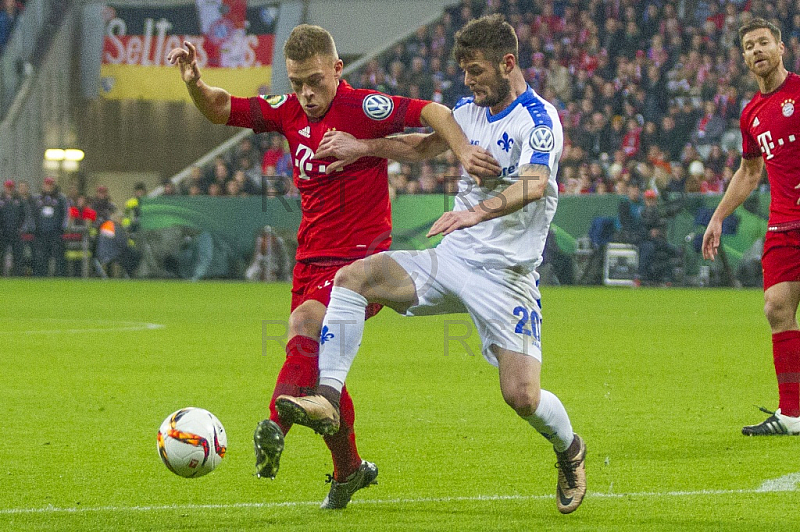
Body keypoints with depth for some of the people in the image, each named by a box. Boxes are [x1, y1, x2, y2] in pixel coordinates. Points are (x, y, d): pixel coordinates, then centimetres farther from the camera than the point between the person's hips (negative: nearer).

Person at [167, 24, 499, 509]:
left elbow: (433, 113, -17)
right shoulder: (289, 111, 6)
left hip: (361, 259, -7)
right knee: (318, 371, 11)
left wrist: (465, 152, -31)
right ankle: (349, 468, 30)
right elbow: (222, 110, 12)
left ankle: (277, 425, -46)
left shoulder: (363, 108, -12)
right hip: (311, 260, 7)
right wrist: (195, 83, -8)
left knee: (305, 322, -33)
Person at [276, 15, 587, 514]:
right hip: (450, 259, 7)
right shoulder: (470, 111, 10)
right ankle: (327, 400, -20)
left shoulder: (539, 119, -14)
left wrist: (478, 211, -49)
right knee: (352, 277, -13)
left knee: (522, 395, -13)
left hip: (506, 275, -7)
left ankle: (570, 449, 21)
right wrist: (365, 147, 18)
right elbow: (427, 144, 30)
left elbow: (534, 184, -32)